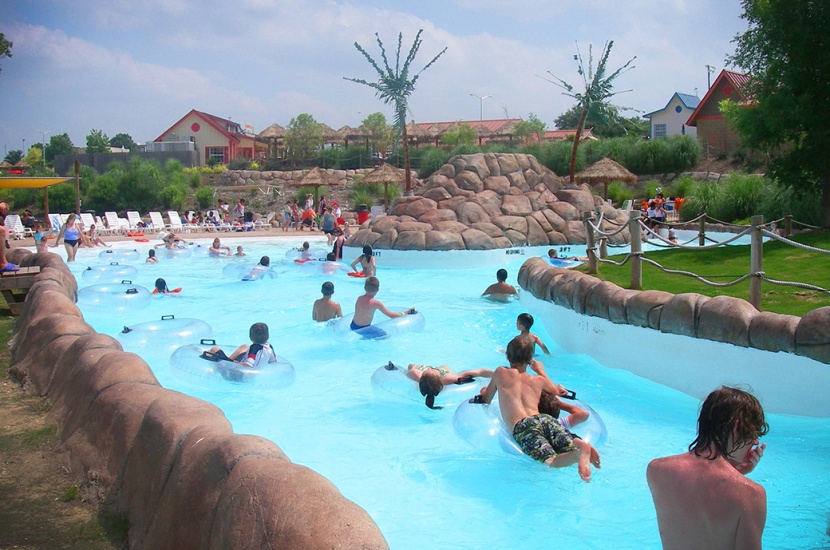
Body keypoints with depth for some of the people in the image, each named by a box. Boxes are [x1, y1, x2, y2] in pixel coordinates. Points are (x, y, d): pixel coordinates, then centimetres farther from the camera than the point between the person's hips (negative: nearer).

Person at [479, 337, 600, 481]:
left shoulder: (501, 373, 23)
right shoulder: (540, 380, 29)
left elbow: (486, 400, 35)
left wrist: (484, 391, 60)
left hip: (523, 426, -3)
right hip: (546, 419, 3)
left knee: (552, 461, -22)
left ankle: (579, 452, -54)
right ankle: (579, 445, -44)